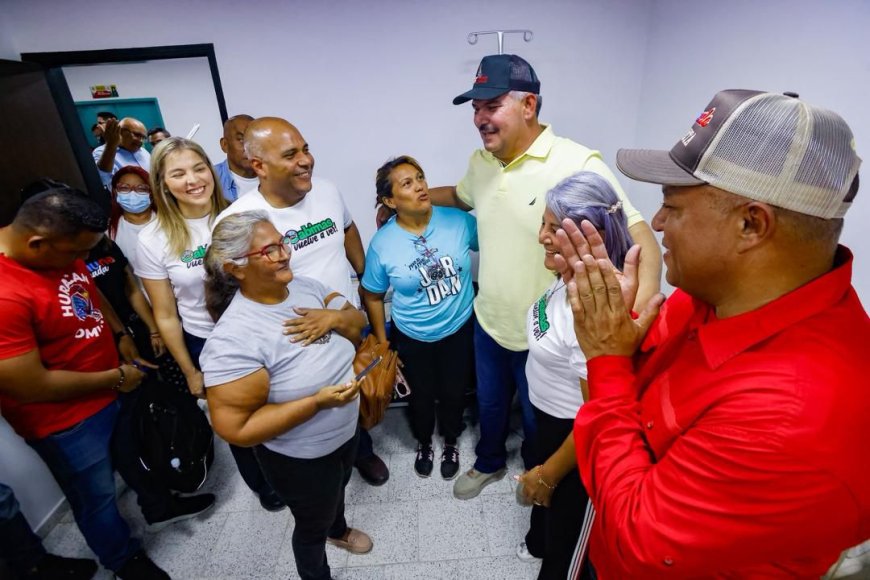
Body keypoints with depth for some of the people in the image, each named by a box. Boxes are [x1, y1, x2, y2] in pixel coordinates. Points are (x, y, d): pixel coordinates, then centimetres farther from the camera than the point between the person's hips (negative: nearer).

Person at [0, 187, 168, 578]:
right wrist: (115, 377, -18)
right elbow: (31, 388, -28)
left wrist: (120, 336, 2)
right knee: (97, 497, 19)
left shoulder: (56, 247, -10)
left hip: (112, 386, 7)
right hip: (65, 419, -7)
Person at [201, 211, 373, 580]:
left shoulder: (305, 286, -11)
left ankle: (339, 529, 69)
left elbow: (358, 324, -1)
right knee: (312, 527, 22)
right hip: (300, 457, -6)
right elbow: (234, 429, -29)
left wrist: (334, 317, -24)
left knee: (337, 489, 36)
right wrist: (317, 402, -35)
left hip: (345, 432, 7)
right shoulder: (234, 338, -32)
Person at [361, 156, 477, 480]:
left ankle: (450, 443, 50)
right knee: (422, 396, 20)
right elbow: (372, 296, -5)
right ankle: (424, 443, 53)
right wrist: (382, 344, -1)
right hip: (412, 338, -1)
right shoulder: (382, 243, -17)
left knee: (454, 393, 19)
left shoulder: (458, 220, -15)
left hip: (460, 330, 1)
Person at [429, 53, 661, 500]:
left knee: (538, 420, 23)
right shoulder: (481, 161, -1)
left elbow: (638, 236, -28)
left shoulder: (577, 165, -24)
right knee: (489, 405, 27)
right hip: (488, 323, 5)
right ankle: (489, 463, 57)